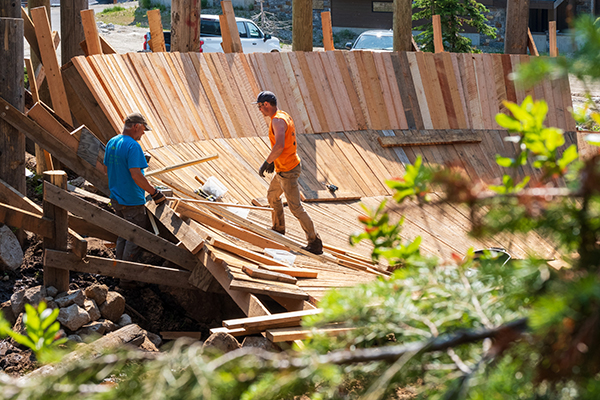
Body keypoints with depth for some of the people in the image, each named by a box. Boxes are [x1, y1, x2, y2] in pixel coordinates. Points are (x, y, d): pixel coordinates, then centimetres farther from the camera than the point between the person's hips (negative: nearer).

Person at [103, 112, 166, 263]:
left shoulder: (111, 142, 6)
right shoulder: (133, 146, -22)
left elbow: (106, 169, 16)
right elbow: (136, 175, -29)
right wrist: (155, 193, -21)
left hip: (116, 198, 9)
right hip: (132, 201, -9)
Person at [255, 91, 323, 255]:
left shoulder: (278, 120, -23)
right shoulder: (284, 116, 9)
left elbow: (279, 146, -36)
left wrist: (266, 163, -25)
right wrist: (273, 161, 14)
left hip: (288, 172, -10)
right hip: (282, 169, 10)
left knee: (295, 207, -6)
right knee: (272, 195, 28)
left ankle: (315, 243, -2)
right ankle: (278, 229, 45)